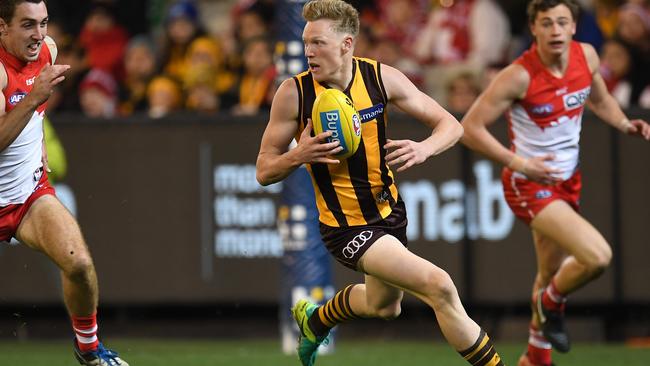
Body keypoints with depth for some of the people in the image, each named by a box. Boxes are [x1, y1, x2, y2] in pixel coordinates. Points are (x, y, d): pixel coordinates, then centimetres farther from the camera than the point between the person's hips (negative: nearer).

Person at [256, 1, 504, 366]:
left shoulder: (381, 77, -10)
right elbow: (264, 172, -9)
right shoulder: (293, 94, -16)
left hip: (390, 211, 5)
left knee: (384, 306, 28)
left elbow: (450, 125, -6)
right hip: (346, 227, -5)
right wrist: (299, 155, -29)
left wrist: (423, 149, -27)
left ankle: (315, 320, 57)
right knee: (439, 285, -23)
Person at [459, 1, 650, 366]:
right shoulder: (519, 76, -23)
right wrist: (518, 162, -25)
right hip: (529, 184, -7)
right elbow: (471, 127, -17)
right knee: (597, 256, -23)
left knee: (553, 273, 20)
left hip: (567, 180, 7)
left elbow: (600, 99, 17)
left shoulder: (587, 56, -5)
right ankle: (551, 303, 7)